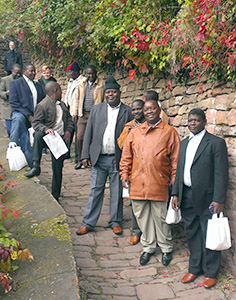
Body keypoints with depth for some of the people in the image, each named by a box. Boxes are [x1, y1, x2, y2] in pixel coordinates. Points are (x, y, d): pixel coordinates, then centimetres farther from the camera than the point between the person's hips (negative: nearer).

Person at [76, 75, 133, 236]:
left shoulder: (127, 111, 1)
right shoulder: (96, 109, 8)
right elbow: (89, 133, 8)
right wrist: (85, 155, 1)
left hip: (118, 159, -1)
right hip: (99, 158, 1)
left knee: (117, 192, 9)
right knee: (96, 191, 7)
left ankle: (116, 222, 24)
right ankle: (88, 223, 17)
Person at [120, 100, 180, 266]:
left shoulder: (170, 132, 2)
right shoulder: (135, 132, 11)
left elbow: (175, 159, 2)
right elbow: (126, 156, 14)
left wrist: (174, 180, -2)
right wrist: (124, 174, 7)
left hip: (159, 184, -3)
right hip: (137, 183, 3)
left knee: (160, 218, 6)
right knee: (143, 217, 11)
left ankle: (166, 249, 26)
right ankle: (148, 248, 29)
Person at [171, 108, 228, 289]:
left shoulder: (216, 143, -6)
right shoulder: (184, 143, 14)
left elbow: (221, 174, -11)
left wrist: (219, 200, -16)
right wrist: (176, 194, 10)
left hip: (206, 198, -5)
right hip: (187, 197, 6)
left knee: (209, 236, 4)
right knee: (192, 235, 14)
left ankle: (210, 272, 20)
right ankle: (194, 268, 28)